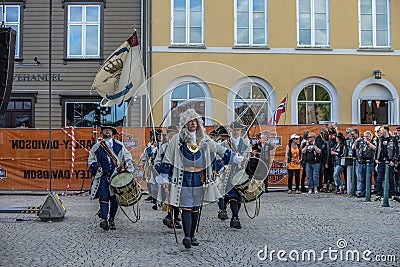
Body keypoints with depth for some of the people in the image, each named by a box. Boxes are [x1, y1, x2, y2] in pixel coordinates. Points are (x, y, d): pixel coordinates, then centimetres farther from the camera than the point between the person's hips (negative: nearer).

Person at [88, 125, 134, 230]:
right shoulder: (97, 147, 12)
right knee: (104, 197, -13)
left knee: (114, 199, 2)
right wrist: (96, 167, -5)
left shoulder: (119, 145, 14)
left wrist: (128, 163, -2)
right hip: (103, 177, -1)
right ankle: (104, 219, -16)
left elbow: (127, 156, 17)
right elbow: (91, 160, 13)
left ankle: (111, 220, 14)